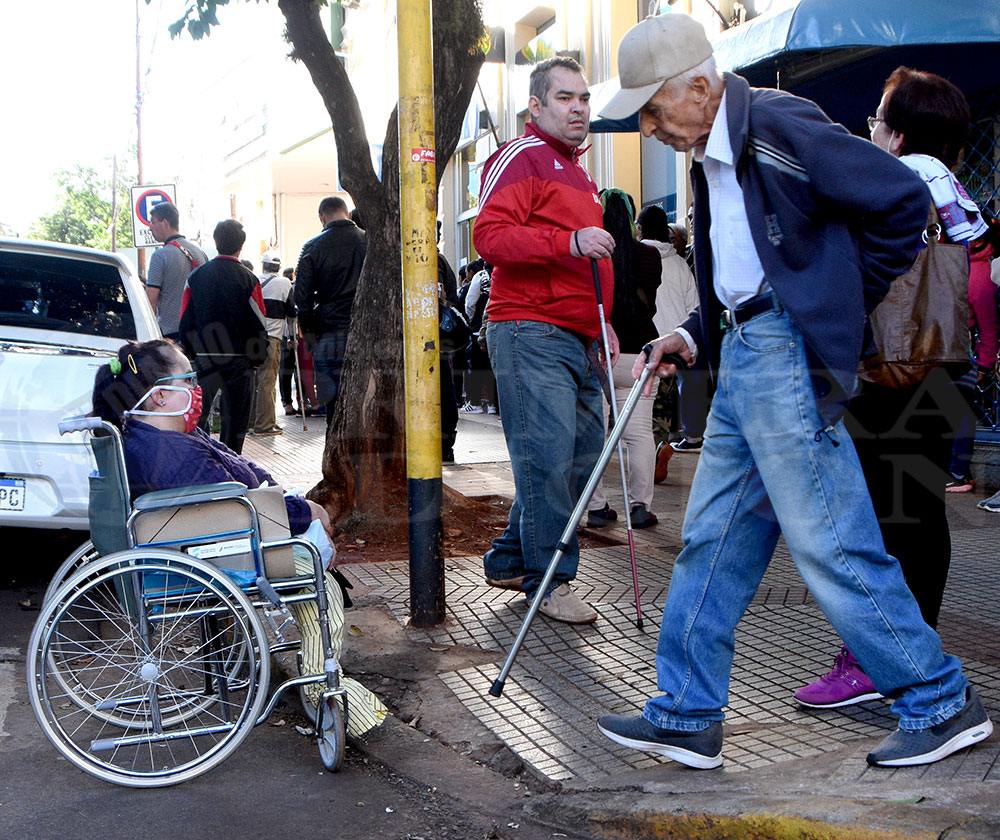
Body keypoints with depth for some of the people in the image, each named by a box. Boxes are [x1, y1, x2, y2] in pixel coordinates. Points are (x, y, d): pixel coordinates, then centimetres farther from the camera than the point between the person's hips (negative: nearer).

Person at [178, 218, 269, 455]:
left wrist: (193, 354, 15)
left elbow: (185, 322, 4)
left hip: (204, 359, 2)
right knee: (235, 421, 6)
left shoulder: (196, 276, 1)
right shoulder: (247, 280, -7)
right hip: (238, 361, -2)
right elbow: (258, 325, -6)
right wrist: (259, 358, 7)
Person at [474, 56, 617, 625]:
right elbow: (491, 236, -17)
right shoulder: (521, 158, -3)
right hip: (531, 332, -9)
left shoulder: (579, 172, 27)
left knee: (583, 454, 9)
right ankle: (549, 580, 0)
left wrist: (603, 320, 25)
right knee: (548, 454, -11)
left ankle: (509, 560, 21)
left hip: (578, 339, 10)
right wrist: (568, 242, -27)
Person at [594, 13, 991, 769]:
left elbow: (904, 199, -13)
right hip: (742, 357, 10)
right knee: (714, 540, 11)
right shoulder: (711, 156, 16)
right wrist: (696, 335, 11)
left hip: (789, 357, -10)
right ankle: (687, 716, 20)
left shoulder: (780, 126, -12)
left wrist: (845, 305, -7)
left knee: (829, 542, -5)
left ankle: (943, 704, 9)